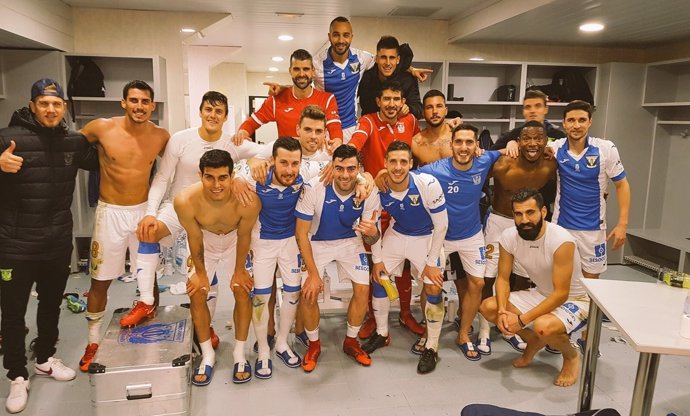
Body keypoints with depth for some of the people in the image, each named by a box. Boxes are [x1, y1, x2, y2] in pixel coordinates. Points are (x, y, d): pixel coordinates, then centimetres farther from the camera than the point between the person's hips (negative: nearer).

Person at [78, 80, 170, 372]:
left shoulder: (161, 136, -7)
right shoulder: (101, 128, -12)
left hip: (144, 211, 1)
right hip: (110, 212, -1)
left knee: (149, 277, 6)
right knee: (100, 281, 9)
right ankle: (93, 341, 27)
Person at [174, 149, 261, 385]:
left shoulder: (248, 201, -38)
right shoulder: (185, 201, -36)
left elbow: (243, 236, -19)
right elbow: (194, 238, -19)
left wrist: (239, 271, -7)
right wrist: (200, 273, -5)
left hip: (235, 242, 0)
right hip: (205, 242, 1)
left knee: (242, 291, -5)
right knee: (197, 294, -3)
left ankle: (240, 355, 13)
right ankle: (207, 355, 15)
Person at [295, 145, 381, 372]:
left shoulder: (369, 192, -24)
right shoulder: (314, 188, -32)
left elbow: (371, 240, -12)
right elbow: (301, 233, -20)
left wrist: (372, 232, -38)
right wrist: (313, 273, -19)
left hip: (350, 241, 2)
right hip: (317, 242, -2)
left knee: (363, 290, -7)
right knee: (309, 293, -13)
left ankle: (351, 341, 20)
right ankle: (314, 344, 15)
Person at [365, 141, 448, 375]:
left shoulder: (428, 185, -32)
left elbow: (441, 225, -20)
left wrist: (431, 263, -15)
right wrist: (377, 260, -1)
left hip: (427, 237, -3)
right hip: (396, 235, 4)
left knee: (433, 288, -12)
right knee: (378, 279, 3)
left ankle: (432, 348, 7)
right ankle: (382, 334, 26)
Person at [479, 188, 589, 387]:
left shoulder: (561, 241, -31)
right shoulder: (509, 237, -14)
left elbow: (561, 294, -29)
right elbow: (503, 278, -6)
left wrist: (522, 320, -32)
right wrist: (502, 311, -24)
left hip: (573, 300, -6)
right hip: (541, 294, 6)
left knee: (542, 326, -36)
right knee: (488, 307, -9)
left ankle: (572, 356, 1)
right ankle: (534, 342, 16)